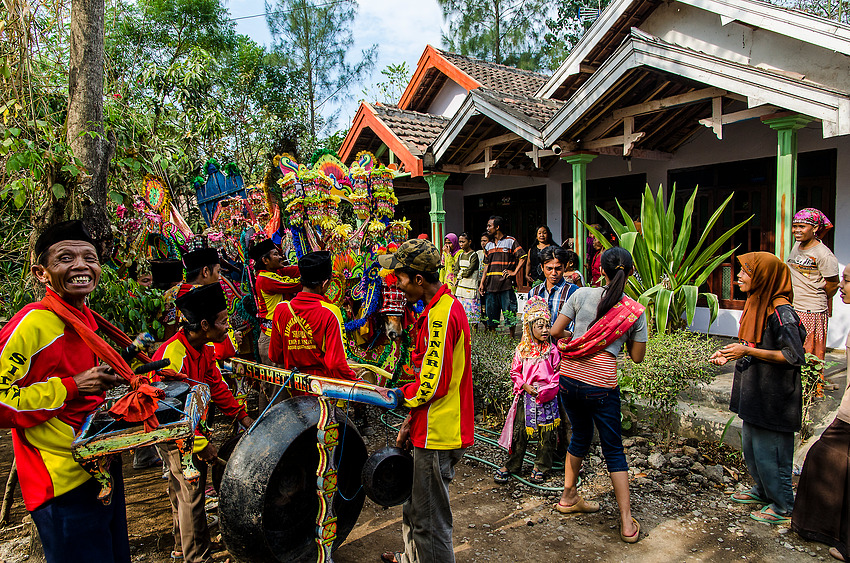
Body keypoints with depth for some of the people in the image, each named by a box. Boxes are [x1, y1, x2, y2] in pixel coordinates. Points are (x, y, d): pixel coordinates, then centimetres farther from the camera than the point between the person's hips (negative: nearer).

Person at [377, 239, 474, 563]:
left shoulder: (439, 317, -22)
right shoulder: (447, 305, 11)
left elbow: (431, 386, -23)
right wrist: (412, 421, 16)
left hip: (437, 437, -10)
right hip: (434, 428, 10)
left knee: (430, 519, 5)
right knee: (415, 503, 27)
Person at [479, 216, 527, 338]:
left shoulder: (510, 241, 0)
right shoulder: (489, 246, 17)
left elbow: (523, 258, -6)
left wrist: (514, 272, -13)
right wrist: (482, 283, 10)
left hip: (506, 285, -5)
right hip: (490, 286, 6)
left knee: (510, 314, -1)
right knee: (491, 315, 8)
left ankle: (512, 339, 10)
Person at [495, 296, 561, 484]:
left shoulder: (552, 350, 0)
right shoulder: (522, 350, 1)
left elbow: (558, 373, 1)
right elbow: (515, 372, 6)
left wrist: (545, 389, -10)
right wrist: (525, 386, -9)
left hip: (547, 397, 0)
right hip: (525, 396, 0)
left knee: (546, 434, 7)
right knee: (520, 431, 6)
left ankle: (541, 467, 24)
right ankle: (512, 464, 21)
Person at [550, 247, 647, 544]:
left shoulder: (582, 294, -3)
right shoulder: (635, 311, -3)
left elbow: (555, 331, -1)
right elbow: (637, 357, 4)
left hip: (569, 377, 3)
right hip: (602, 385, -2)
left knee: (581, 436, 23)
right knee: (613, 449, 11)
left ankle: (568, 497, 37)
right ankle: (627, 522, 15)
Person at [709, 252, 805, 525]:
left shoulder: (780, 311, -21)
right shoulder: (757, 304, 7)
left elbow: (795, 356, -23)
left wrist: (747, 351, -23)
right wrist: (730, 353, 5)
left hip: (774, 397, -9)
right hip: (755, 393, 9)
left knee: (770, 451, 5)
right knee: (751, 447, 21)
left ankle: (782, 506, 23)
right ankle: (762, 491, 41)